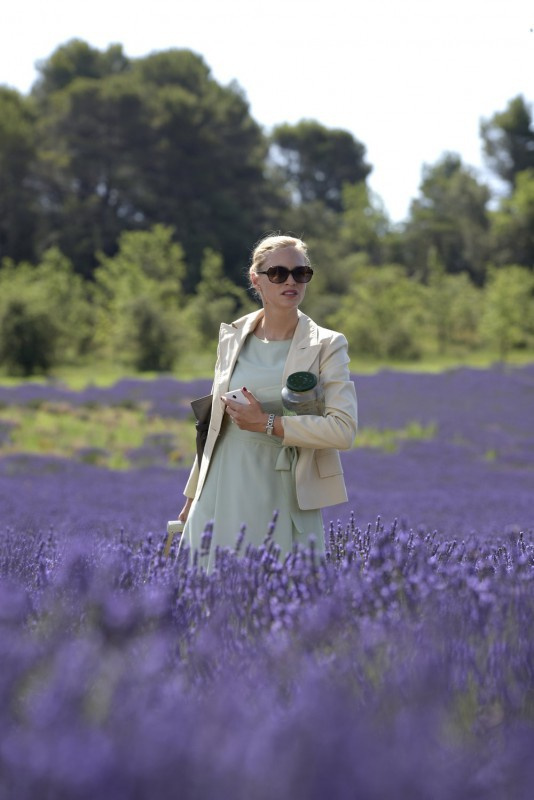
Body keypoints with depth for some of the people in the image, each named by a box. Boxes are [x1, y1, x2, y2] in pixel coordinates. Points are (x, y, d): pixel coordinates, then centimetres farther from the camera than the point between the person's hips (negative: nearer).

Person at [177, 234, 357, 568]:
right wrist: (193, 496, 20)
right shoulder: (232, 337, 10)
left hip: (283, 499, -3)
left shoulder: (326, 346, -1)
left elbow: (344, 430, -11)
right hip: (224, 494, 3)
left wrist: (268, 423, -15)